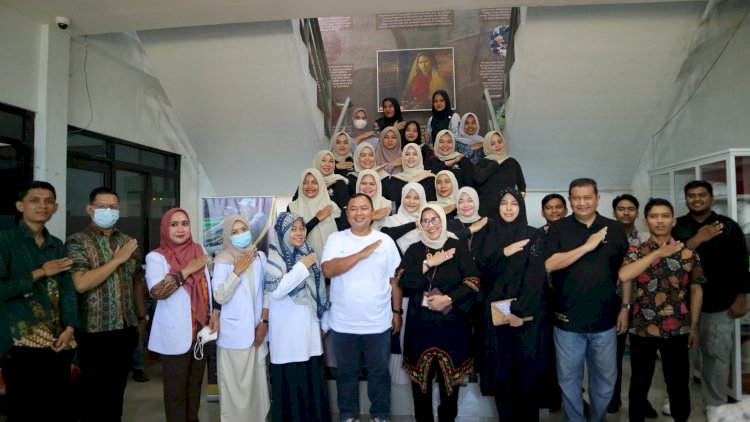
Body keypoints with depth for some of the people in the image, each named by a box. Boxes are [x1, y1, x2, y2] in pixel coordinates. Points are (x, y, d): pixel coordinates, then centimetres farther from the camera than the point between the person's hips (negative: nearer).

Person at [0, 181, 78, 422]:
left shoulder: (58, 246, 12)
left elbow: (68, 289, 7)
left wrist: (69, 328, -5)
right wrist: (41, 272, -9)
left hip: (57, 341, 5)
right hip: (20, 340, -5)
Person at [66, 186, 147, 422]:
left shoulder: (129, 243, 9)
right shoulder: (77, 242, -7)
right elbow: (81, 283, -21)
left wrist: (141, 318, 12)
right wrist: (117, 260, -16)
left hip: (125, 329, 5)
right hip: (94, 332, -5)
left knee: (117, 391, 15)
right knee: (94, 394, 7)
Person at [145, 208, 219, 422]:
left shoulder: (200, 251, 6)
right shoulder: (156, 257, -7)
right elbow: (156, 291, -22)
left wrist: (215, 313, 2)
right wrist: (187, 270, -20)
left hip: (201, 330, 5)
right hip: (175, 334, -4)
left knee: (195, 384, 17)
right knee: (176, 390, 5)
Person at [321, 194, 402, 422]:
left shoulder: (386, 241, 0)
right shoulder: (335, 239, -4)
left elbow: (395, 279, 5)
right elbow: (328, 270, -19)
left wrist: (397, 312, 4)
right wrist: (362, 254, -21)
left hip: (378, 323, 1)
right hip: (343, 323, 0)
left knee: (379, 371, 14)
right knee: (347, 372, 15)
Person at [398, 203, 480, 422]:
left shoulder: (458, 247, 1)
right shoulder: (414, 250, 7)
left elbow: (473, 282, -5)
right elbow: (403, 280, -6)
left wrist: (448, 299, -16)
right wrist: (429, 263, -13)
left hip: (452, 324, -1)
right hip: (421, 325, 1)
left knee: (450, 376, 6)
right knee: (420, 377, 6)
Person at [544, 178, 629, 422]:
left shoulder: (615, 229, 4)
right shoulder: (558, 229, -2)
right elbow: (549, 264, -15)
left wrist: (625, 308, 6)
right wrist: (587, 246, -18)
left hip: (604, 320, 2)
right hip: (568, 320, -1)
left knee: (605, 379, 14)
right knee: (569, 379, 12)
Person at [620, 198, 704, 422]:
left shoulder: (687, 252, 1)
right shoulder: (635, 251, -2)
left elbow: (696, 289, 6)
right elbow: (624, 276, -22)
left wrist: (693, 326, 5)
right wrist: (657, 253, -18)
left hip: (677, 330, 1)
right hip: (641, 328, 0)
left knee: (678, 383, 12)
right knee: (640, 382, 12)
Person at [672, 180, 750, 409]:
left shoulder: (729, 226, 3)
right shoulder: (677, 227, 3)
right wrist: (697, 239, -19)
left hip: (719, 304, 0)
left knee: (717, 354, 4)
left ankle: (715, 405, 20)